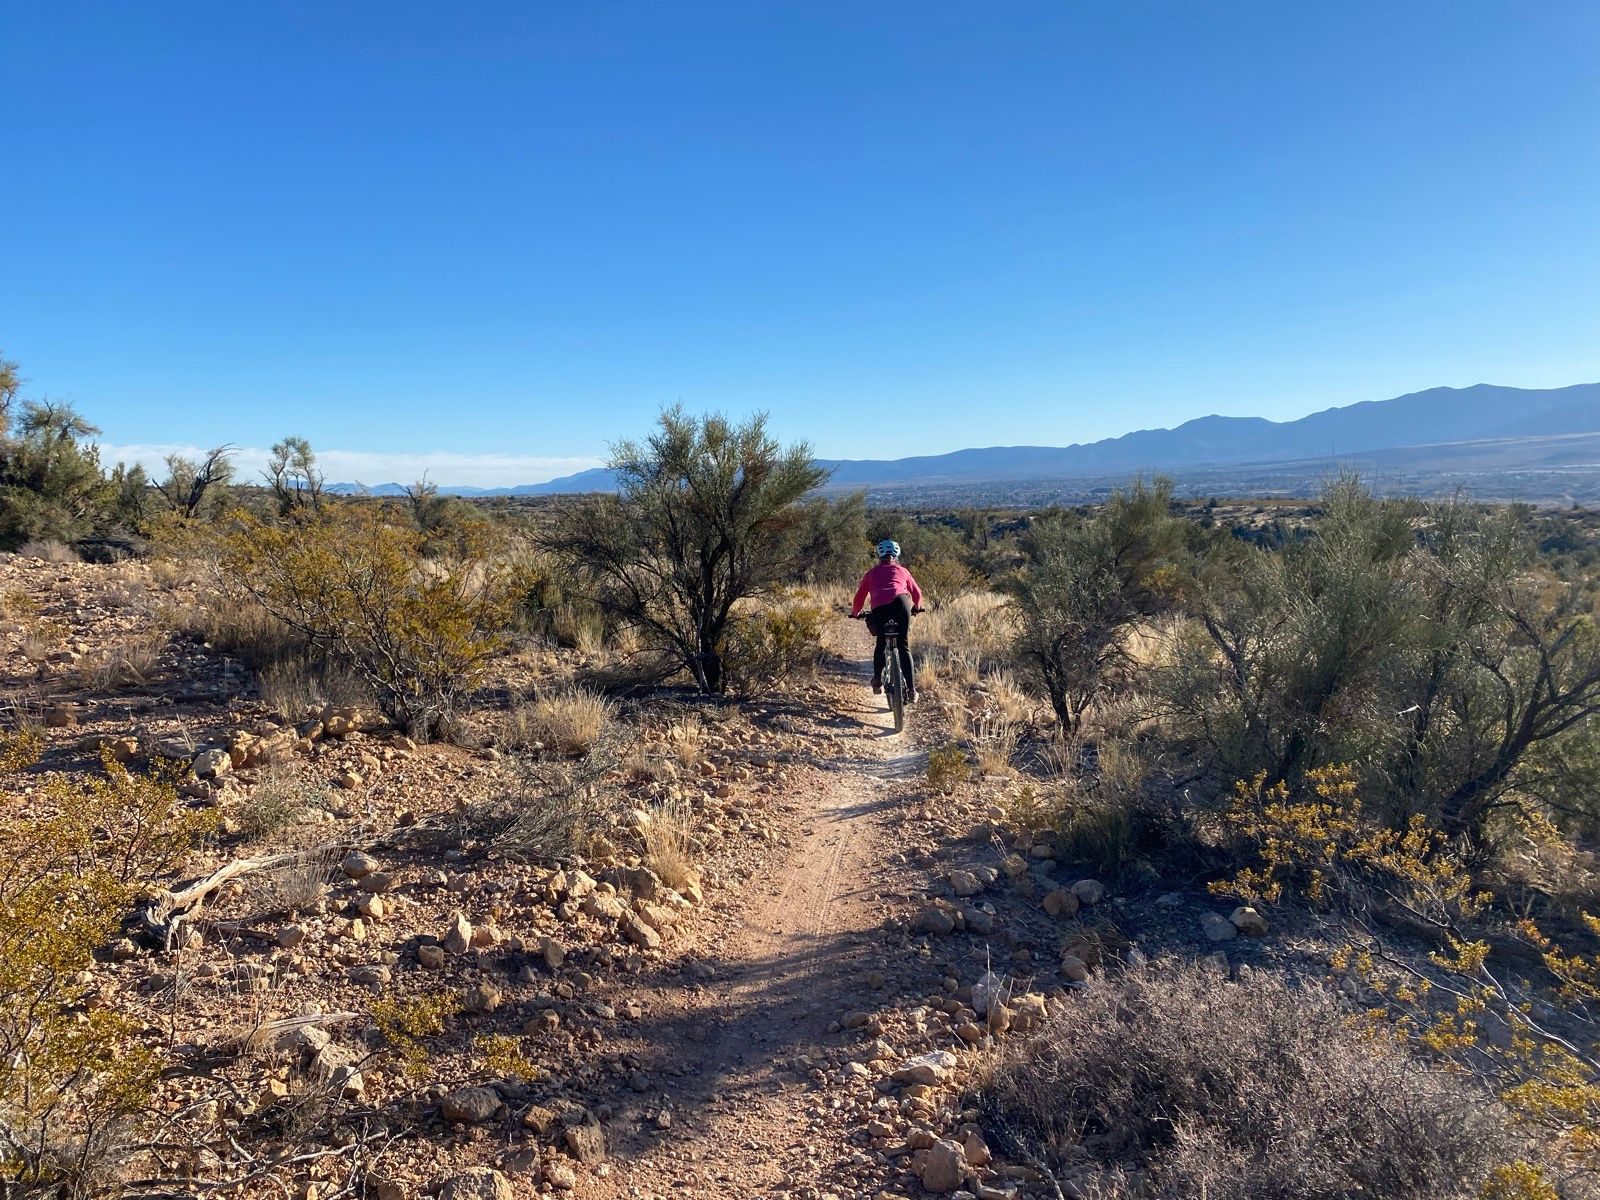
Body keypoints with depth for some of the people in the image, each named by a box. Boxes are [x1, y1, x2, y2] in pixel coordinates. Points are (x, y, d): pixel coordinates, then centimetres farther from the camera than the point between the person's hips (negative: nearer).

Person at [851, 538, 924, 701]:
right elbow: (917, 593, 33)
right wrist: (916, 607, 54)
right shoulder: (902, 571, 29)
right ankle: (911, 689, -3)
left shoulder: (871, 573, 28)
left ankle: (877, 681, 24)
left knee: (881, 645, 21)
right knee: (904, 646, 3)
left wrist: (855, 613, 48)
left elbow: (859, 597, 30)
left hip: (879, 608, 0)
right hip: (900, 602, 0)